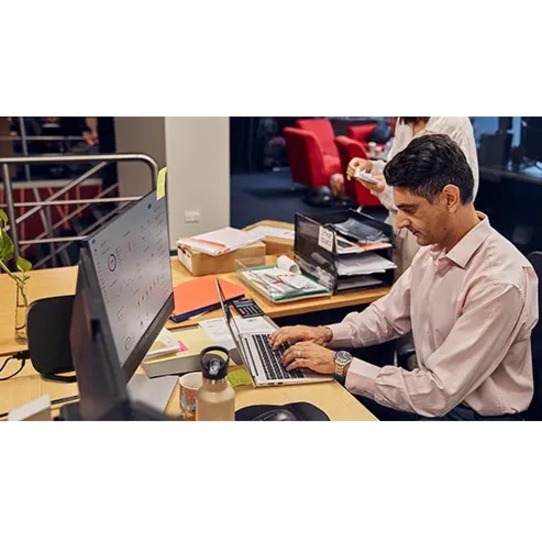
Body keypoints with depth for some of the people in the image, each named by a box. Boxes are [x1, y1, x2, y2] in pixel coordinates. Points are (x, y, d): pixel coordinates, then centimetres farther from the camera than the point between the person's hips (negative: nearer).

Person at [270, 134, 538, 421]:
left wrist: (341, 365, -23)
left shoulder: (500, 281, -29)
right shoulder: (434, 249, -3)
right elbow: (388, 315, 10)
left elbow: (438, 394, -27)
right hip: (433, 392, 7)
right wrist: (327, 333, -6)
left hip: (476, 414, -6)